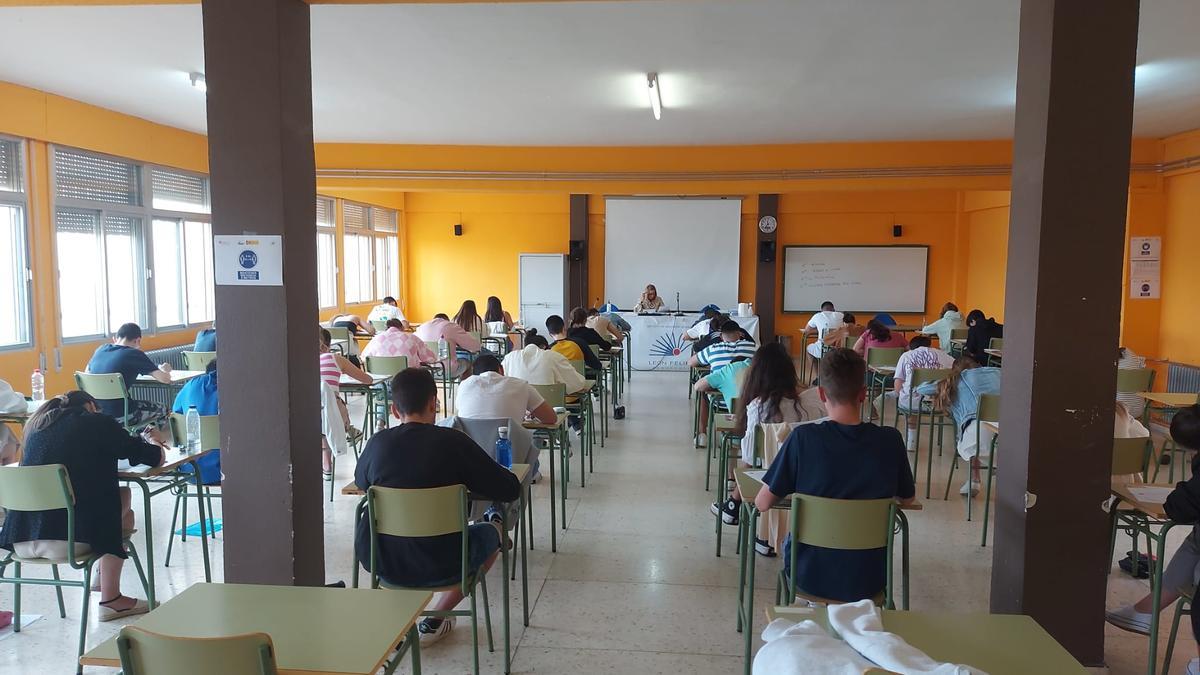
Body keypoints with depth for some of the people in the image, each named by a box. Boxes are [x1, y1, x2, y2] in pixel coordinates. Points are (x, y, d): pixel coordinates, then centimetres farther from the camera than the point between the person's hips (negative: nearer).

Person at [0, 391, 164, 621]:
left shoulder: (37, 425, 17)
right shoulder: (97, 422, 2)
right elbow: (156, 457, 6)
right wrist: (153, 446, 29)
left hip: (20, 540, 7)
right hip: (67, 541, -7)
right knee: (123, 497, 19)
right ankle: (110, 600, 20)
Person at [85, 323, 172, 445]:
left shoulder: (100, 349, 7)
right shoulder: (134, 354, -10)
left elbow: (87, 372, 27)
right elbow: (165, 379, -10)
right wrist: (164, 370, 13)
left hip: (94, 414, 7)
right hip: (118, 417, -7)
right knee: (162, 410, 20)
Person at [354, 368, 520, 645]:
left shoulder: (378, 442, -6)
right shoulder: (453, 442, -15)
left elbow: (360, 482, 16)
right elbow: (510, 489, -10)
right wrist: (466, 479, 8)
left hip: (381, 562, 4)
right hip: (439, 567, -4)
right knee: (490, 532, 24)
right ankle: (433, 621, 22)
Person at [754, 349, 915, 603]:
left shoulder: (803, 438, -20)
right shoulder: (890, 440, -14)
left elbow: (762, 503, -12)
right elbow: (907, 498, 4)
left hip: (809, 577, -2)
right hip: (868, 582, 2)